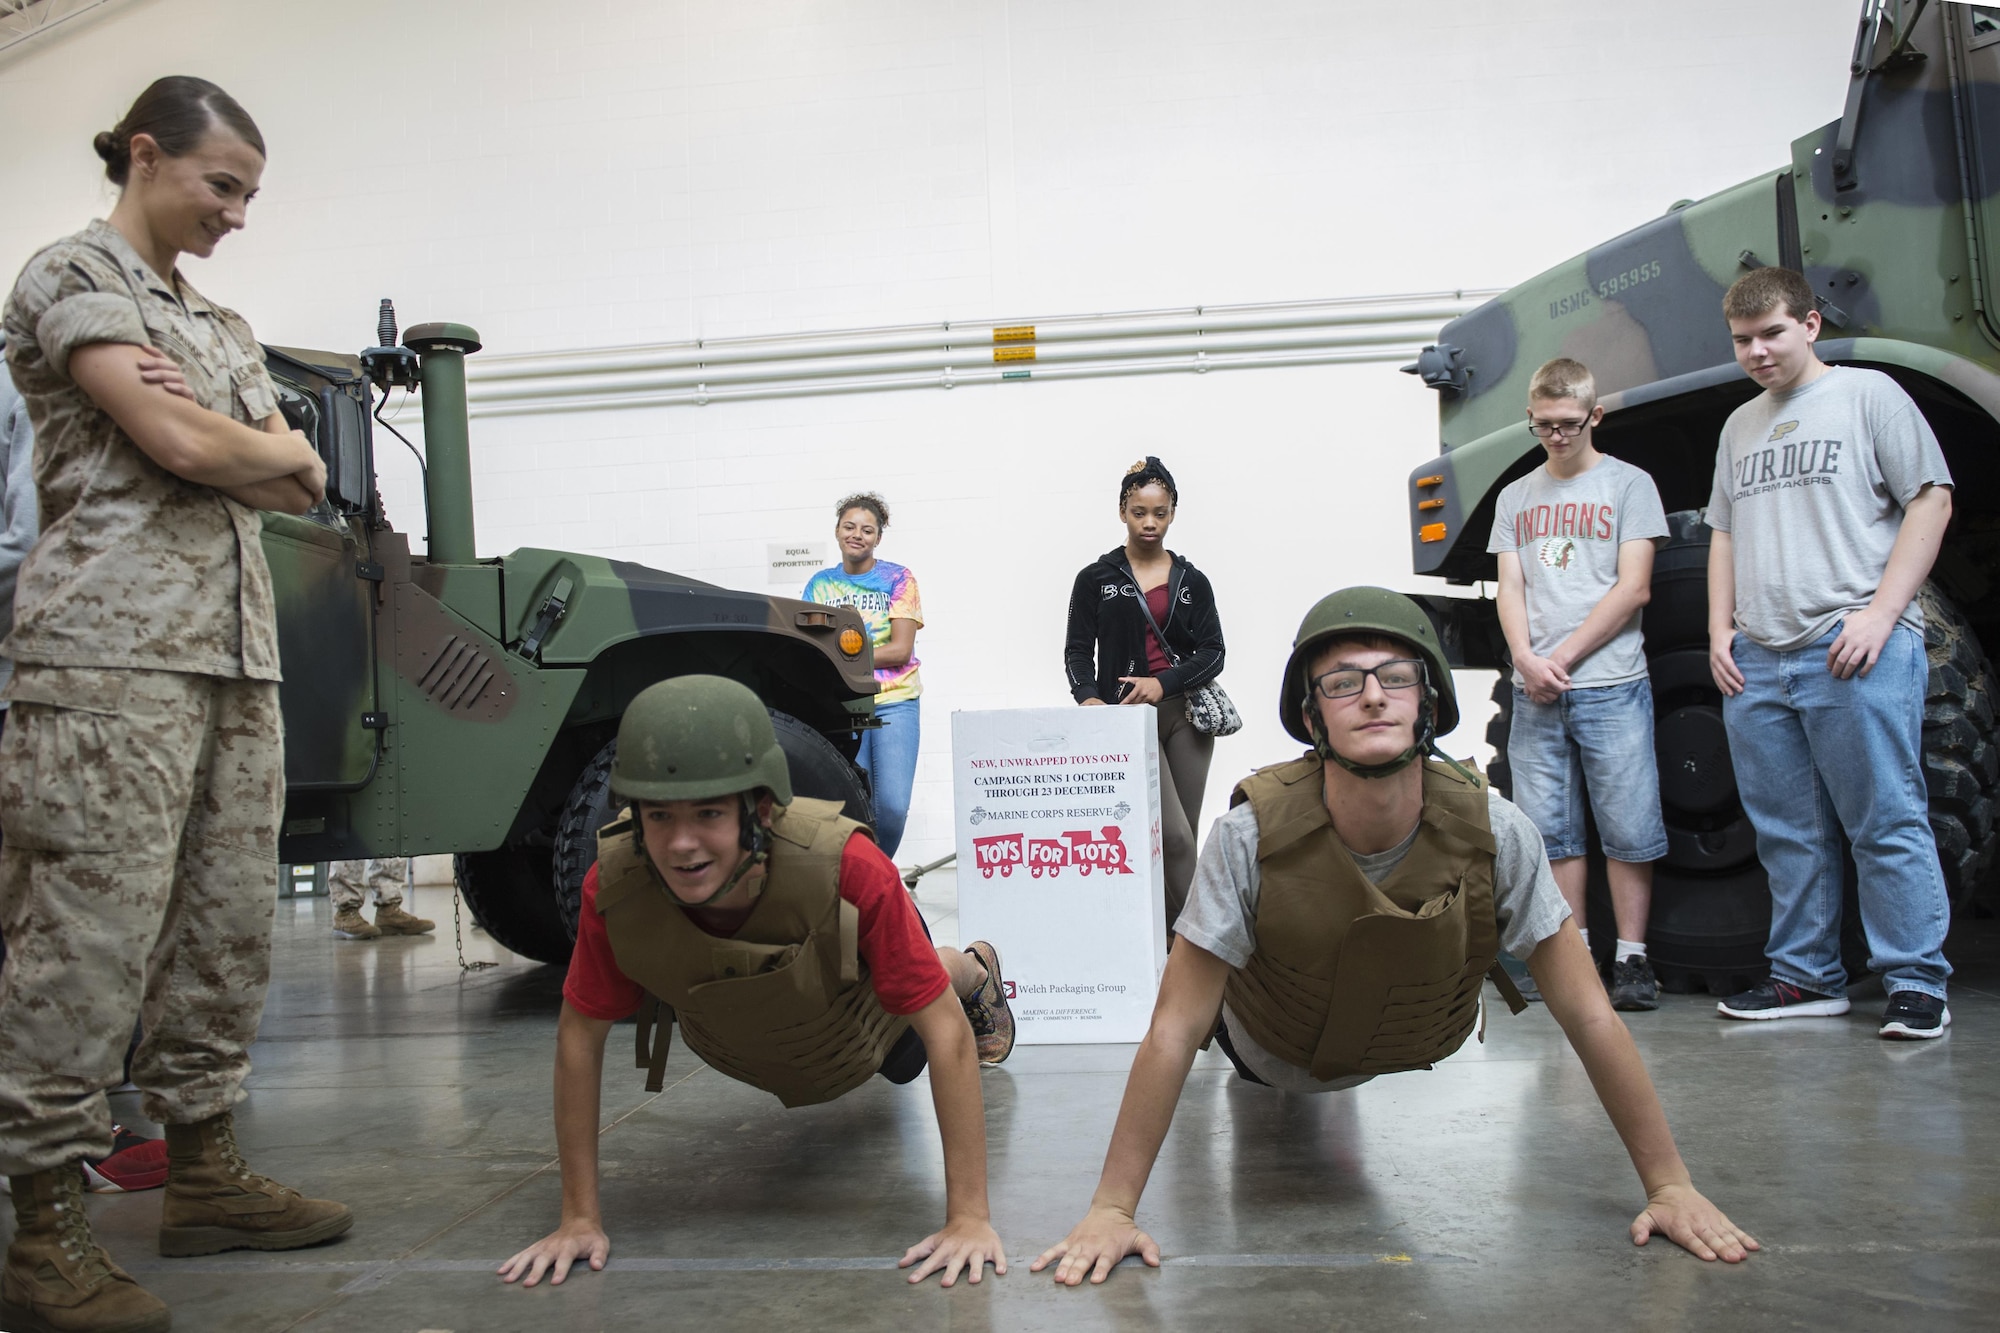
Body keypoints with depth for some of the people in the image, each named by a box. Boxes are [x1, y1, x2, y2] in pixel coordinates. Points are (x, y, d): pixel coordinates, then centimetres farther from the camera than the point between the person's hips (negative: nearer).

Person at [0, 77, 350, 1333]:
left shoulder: (224, 323, 23)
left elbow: (299, 489, 13)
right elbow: (187, 448, -12)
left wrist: (220, 435, -5)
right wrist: (279, 447, 7)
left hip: (237, 648, 8)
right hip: (114, 644, -7)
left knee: (228, 923, 7)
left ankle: (204, 1168, 18)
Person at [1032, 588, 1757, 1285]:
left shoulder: (1497, 834, -33)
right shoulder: (1254, 836, -38)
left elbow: (1589, 1016, -24)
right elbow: (1175, 1030, -34)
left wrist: (1669, 1184, -22)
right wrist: (1111, 1208, -34)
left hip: (1410, 1059, 3)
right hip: (1269, 1060, -2)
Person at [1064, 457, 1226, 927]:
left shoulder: (1192, 581, 11)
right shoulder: (1095, 579, 6)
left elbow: (1213, 654, 4)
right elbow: (1078, 650, 4)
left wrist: (1164, 684, -12)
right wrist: (1088, 696, -15)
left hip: (1186, 714, 3)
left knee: (1184, 837, 4)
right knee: (1173, 836, -14)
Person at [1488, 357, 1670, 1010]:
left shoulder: (1629, 485, 5)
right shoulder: (1515, 497, 16)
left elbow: (1632, 589, -3)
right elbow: (1510, 588, 9)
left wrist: (1563, 657, -9)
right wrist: (1527, 659, -9)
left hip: (1612, 686, -3)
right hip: (1534, 693, 4)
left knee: (1627, 831, -2)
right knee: (1551, 831, 5)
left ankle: (1632, 959, 5)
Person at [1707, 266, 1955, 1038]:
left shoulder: (1868, 395, 4)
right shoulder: (1740, 426, 21)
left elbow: (1931, 502, -2)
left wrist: (1881, 612, -12)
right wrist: (1720, 627, 10)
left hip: (1855, 652, -6)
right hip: (1756, 660, 6)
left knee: (1887, 824, -4)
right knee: (1788, 832, 8)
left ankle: (1916, 982, 4)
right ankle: (1806, 977, 17)